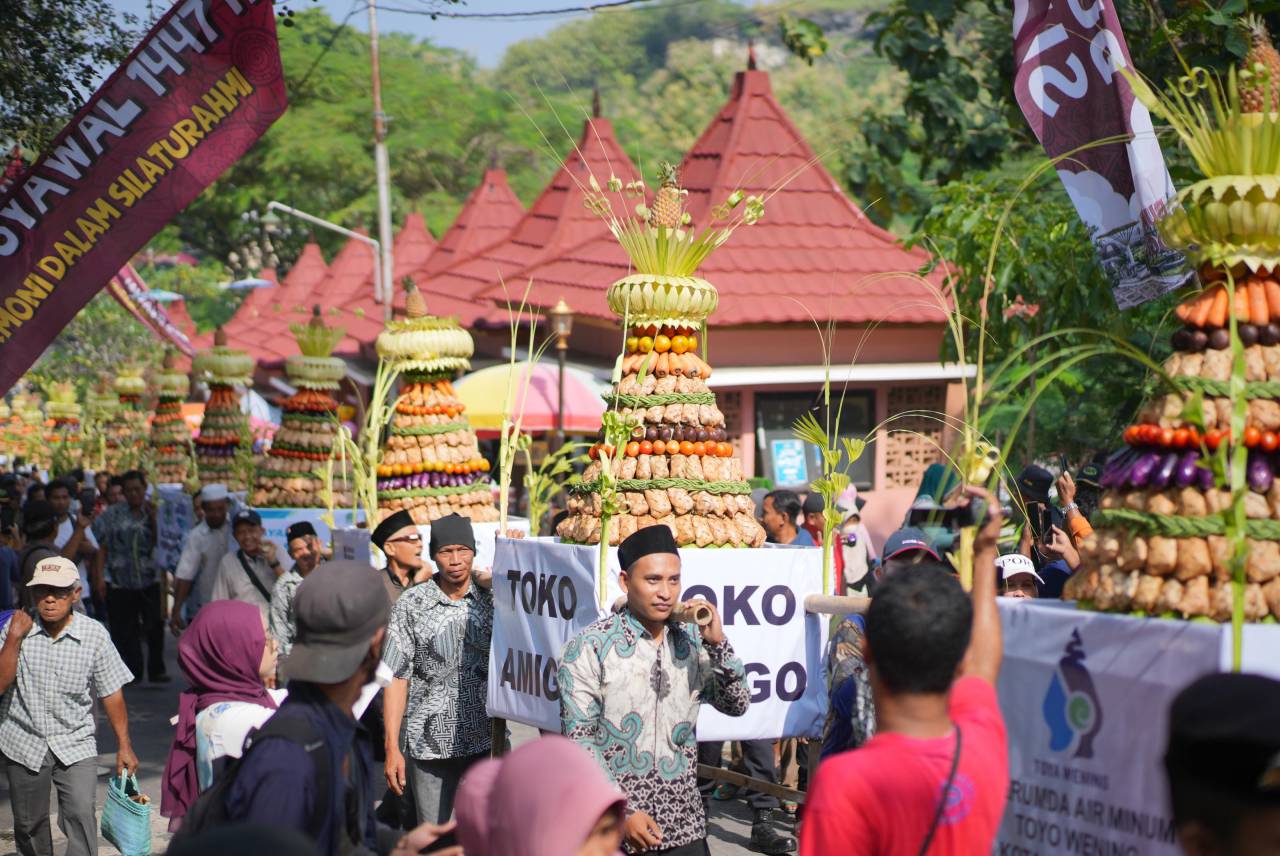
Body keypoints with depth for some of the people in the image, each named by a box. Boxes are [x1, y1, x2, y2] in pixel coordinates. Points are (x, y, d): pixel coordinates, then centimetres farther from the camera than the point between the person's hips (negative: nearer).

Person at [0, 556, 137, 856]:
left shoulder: (94, 634, -7)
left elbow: (111, 693, 0)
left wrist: (124, 746, 1)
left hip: (75, 744, -1)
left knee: (81, 814, -18)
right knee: (29, 825, 12)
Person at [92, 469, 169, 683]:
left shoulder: (151, 513, 7)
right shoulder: (113, 514, 5)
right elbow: (102, 546, 2)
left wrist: (153, 517, -9)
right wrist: (99, 576, -6)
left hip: (149, 579, 0)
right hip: (119, 582, 0)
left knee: (155, 626, -10)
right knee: (125, 631, 4)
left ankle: (156, 670, -2)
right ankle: (131, 671, 13)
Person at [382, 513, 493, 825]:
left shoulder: (492, 599, 3)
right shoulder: (411, 606, -1)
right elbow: (396, 677, -2)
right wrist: (392, 748, -7)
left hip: (487, 741, 1)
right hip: (432, 746, -1)